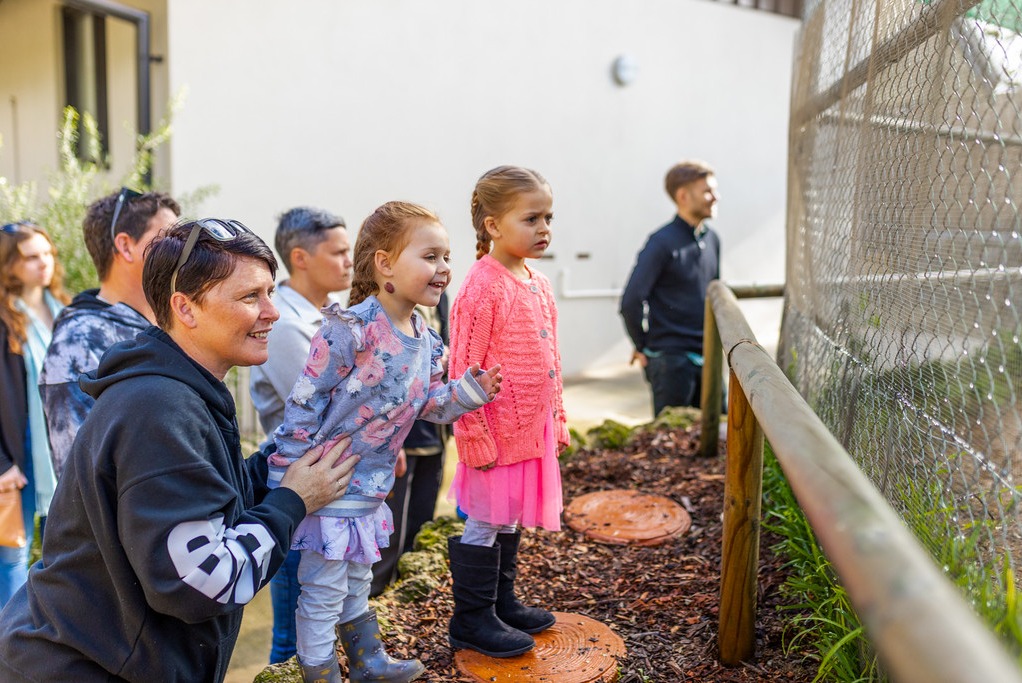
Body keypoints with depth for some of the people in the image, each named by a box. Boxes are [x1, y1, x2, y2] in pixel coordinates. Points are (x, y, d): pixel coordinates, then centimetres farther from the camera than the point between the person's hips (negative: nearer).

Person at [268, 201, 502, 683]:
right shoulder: (351, 328, -24)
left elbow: (429, 406, 10)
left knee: (356, 583, 27)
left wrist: (470, 390, -8)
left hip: (370, 486, 8)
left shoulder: (425, 341, 0)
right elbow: (305, 402, -21)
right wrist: (288, 478, -17)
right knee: (322, 592, 7)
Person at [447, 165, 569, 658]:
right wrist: (475, 436, -18)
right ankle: (471, 620, 21)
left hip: (533, 428, 8)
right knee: (486, 525, 5)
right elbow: (464, 368, -18)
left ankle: (502, 603, 35)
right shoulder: (483, 286, -17)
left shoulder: (538, 284, 9)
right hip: (496, 432, -8)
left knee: (510, 521, 19)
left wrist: (556, 419, 18)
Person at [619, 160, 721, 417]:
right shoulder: (663, 242, -15)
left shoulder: (711, 240, 9)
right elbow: (631, 301, -19)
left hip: (705, 356, 7)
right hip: (670, 358, -7)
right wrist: (642, 347, -8)